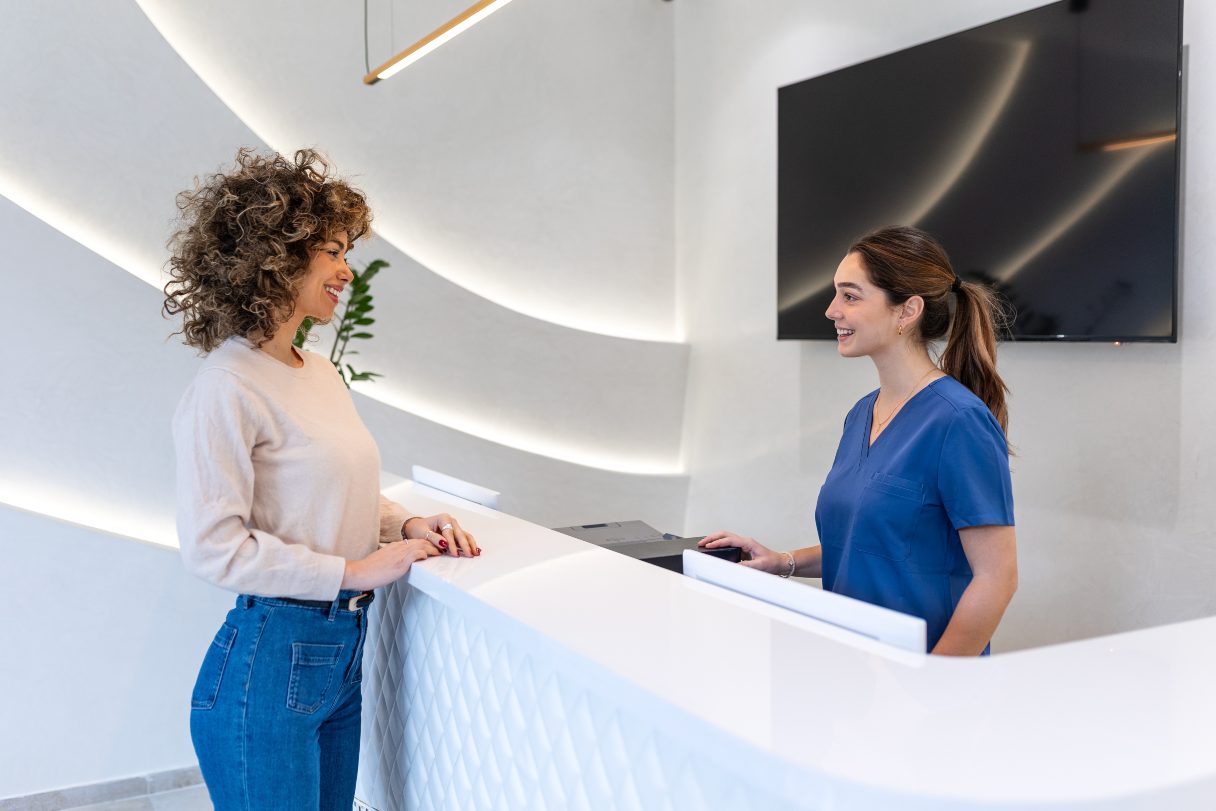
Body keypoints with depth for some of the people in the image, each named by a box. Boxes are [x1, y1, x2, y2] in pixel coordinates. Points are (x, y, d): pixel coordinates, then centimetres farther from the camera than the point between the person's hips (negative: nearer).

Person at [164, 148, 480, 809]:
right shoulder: (226, 389, -17)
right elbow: (213, 546, -20)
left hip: (344, 651, 8)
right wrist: (353, 571, -18)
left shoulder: (321, 373, 8)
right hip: (270, 660, -8)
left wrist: (406, 525, 0)